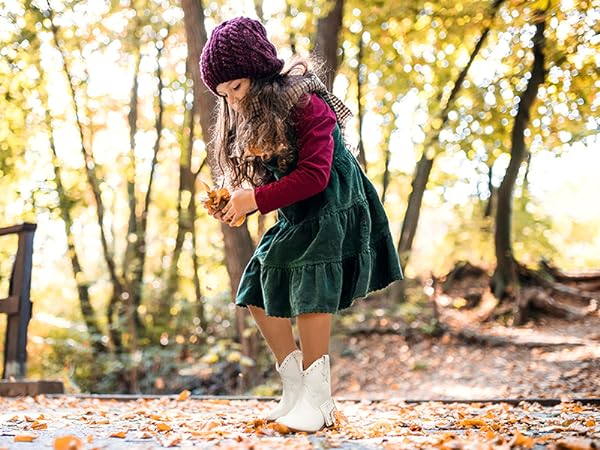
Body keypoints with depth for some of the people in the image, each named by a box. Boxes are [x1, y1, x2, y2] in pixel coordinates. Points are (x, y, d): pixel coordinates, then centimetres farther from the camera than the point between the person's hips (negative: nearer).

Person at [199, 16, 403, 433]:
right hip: (295, 220, 9)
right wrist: (236, 204, -7)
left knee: (310, 294, -19)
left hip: (333, 212, -9)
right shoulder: (250, 122, 11)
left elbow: (314, 175, -23)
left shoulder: (305, 105, -16)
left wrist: (255, 200, -25)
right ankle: (296, 390, 10)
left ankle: (317, 399, -11)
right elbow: (267, 182, 12)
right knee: (259, 294, 2)